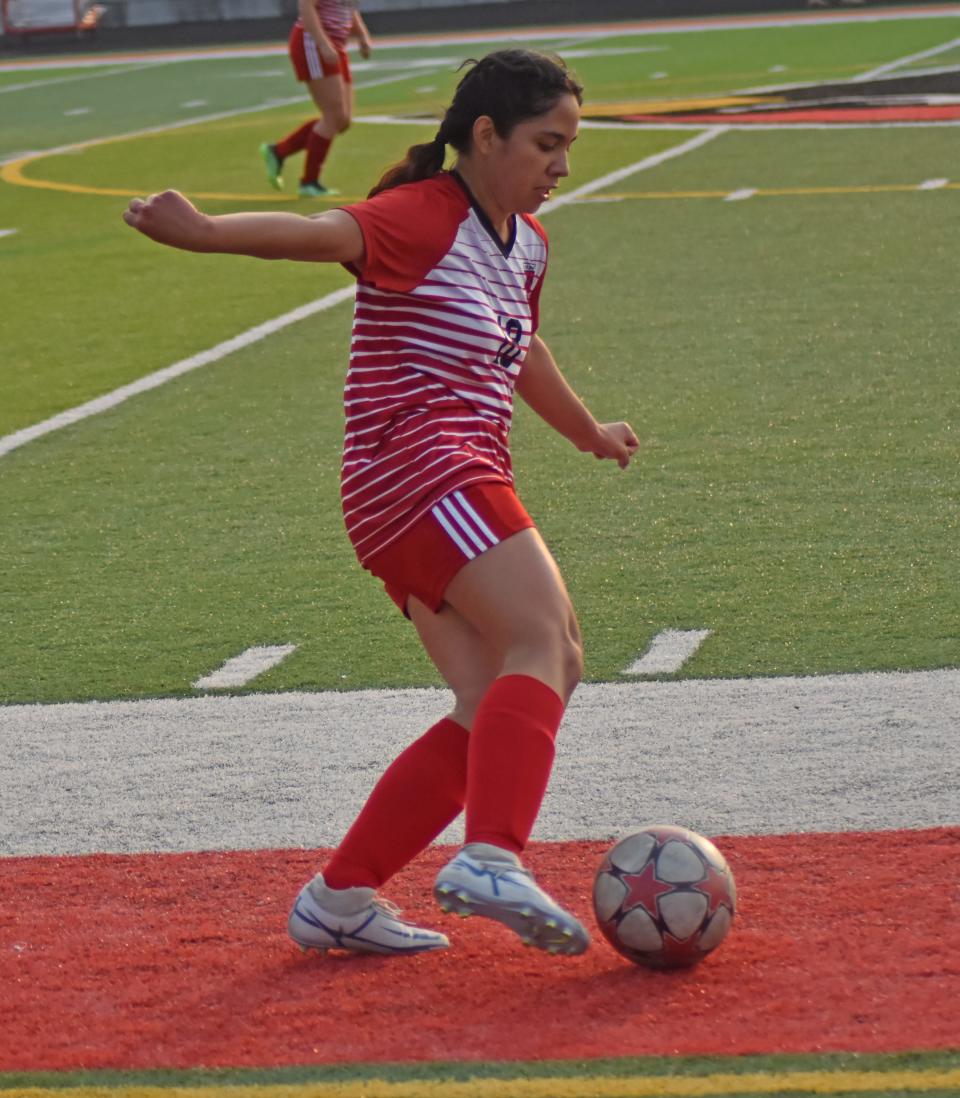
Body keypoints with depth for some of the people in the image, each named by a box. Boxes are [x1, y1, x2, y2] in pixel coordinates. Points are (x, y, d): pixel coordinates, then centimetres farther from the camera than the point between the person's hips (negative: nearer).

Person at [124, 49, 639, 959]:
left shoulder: (523, 241, 20)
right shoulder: (423, 218, -9)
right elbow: (321, 234, -29)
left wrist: (588, 434, 55)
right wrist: (204, 232, -48)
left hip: (460, 489, 10)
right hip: (419, 467, -10)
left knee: (499, 711, 4)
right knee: (546, 645, -24)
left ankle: (341, 897, 7)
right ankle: (491, 859, -39)